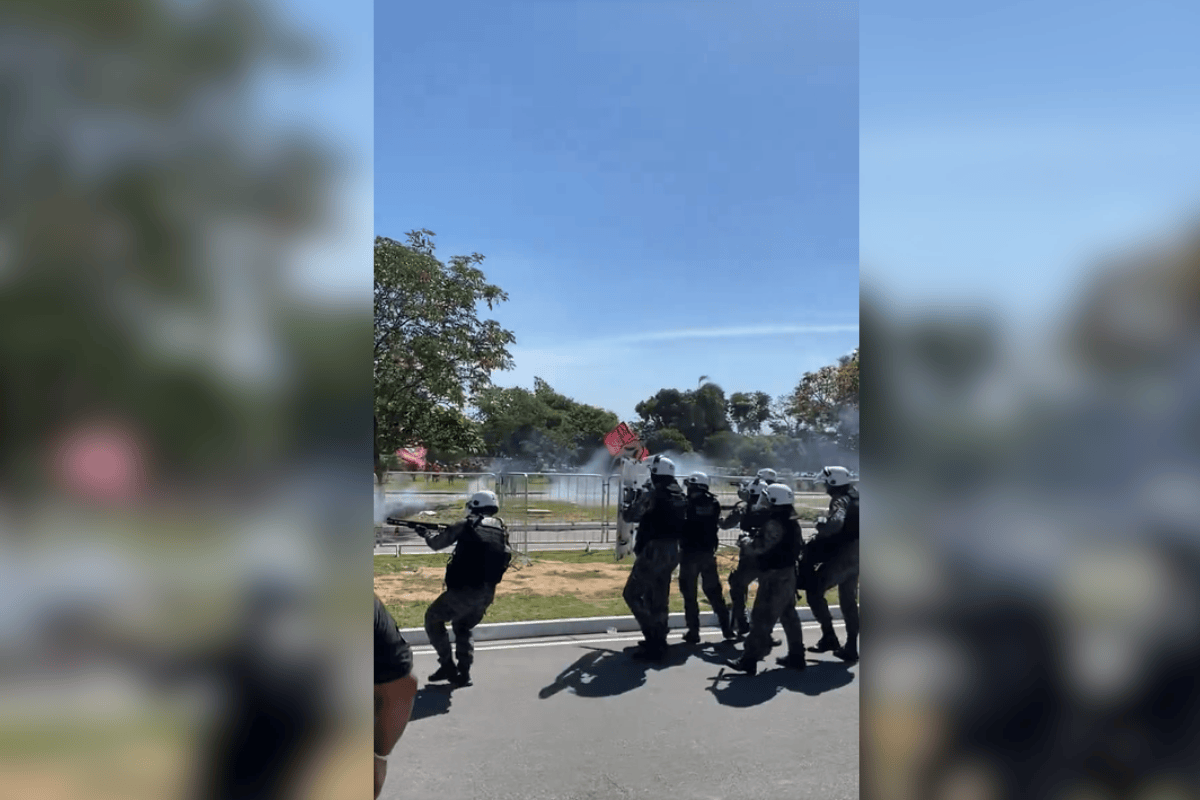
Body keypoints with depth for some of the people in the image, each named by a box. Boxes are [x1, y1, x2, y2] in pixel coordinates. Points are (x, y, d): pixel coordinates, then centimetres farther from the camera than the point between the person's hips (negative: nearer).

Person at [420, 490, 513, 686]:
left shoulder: (466, 526, -4)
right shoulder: (502, 530, 8)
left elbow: (437, 544, 8)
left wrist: (426, 535, 32)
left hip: (464, 590, -5)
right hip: (487, 594, 5)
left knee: (433, 619, 16)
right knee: (463, 629, 26)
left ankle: (447, 665, 11)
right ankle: (463, 673, 16)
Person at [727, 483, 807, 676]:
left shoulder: (774, 524, -22)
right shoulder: (791, 522, 9)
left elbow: (756, 548, -24)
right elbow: (799, 546, 21)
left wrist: (745, 539, -3)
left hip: (774, 577, -10)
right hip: (788, 574, 10)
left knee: (762, 619, -4)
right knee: (789, 616, 18)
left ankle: (750, 659, 1)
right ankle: (796, 656, 25)